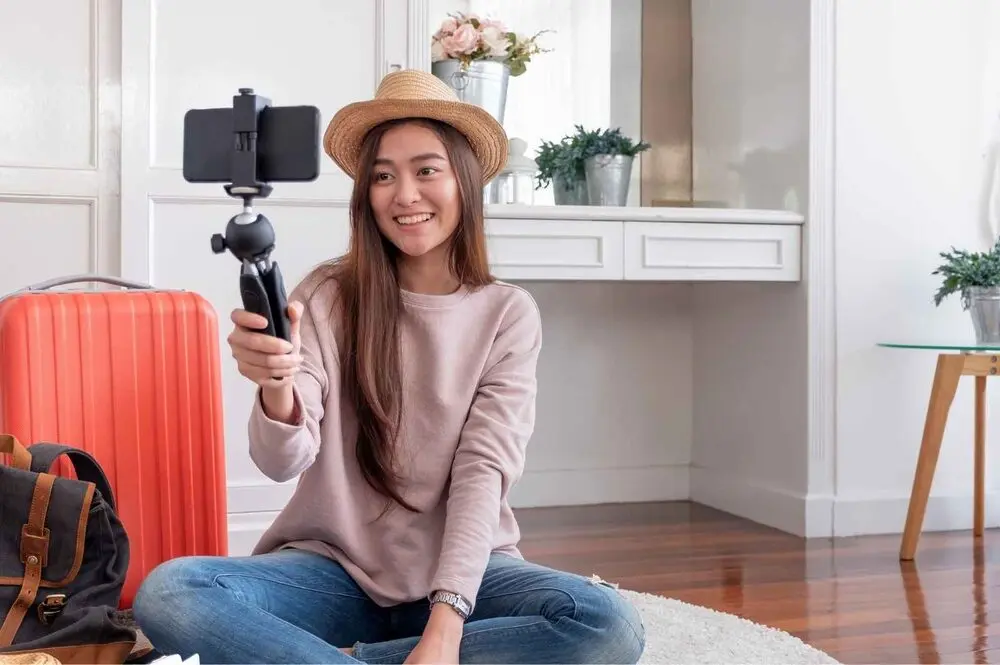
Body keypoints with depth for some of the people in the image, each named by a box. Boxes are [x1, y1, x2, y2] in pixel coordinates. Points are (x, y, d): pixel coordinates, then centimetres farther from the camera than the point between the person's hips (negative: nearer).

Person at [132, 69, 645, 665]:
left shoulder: (509, 314, 0)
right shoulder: (326, 297, -2)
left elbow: (484, 471, -9)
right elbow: (284, 460, -14)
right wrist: (276, 389, -38)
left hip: (462, 572, 2)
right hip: (335, 571, -1)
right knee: (168, 594, -27)